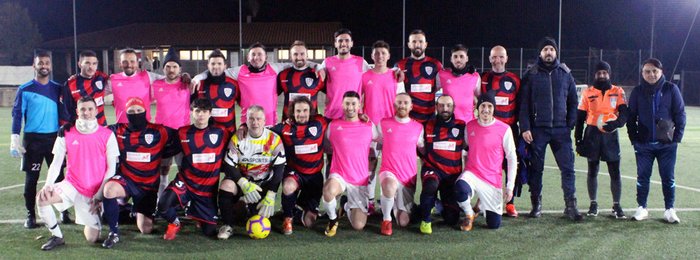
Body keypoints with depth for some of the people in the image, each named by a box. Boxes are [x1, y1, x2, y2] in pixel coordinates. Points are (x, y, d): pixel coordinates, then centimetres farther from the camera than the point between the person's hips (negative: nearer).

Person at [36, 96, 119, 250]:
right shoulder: (66, 133, 1)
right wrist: (48, 184, -19)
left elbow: (111, 168, -4)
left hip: (94, 192, -1)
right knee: (42, 198, -28)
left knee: (92, 239, -2)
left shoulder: (107, 135, -4)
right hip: (72, 185, 1)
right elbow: (56, 162, -1)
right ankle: (57, 237, -5)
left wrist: (99, 196, -8)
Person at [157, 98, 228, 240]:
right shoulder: (182, 133, -1)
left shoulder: (220, 132, -3)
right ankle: (174, 223, 6)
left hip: (209, 187, 0)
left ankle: (197, 216, 39)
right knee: (163, 205, -30)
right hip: (185, 182, 0)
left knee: (210, 231, 3)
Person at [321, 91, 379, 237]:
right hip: (338, 176, -1)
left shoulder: (369, 126, 4)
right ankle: (333, 219, -5)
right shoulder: (333, 125, 3)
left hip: (360, 181, 1)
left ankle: (347, 206, 29)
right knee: (329, 190, -39)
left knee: (359, 226, -7)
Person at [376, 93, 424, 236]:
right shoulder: (383, 124, 1)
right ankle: (386, 219, -14)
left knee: (403, 222, 0)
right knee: (390, 185, -40)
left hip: (408, 179, 2)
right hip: (388, 172, -2)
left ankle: (397, 206, 36)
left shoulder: (418, 128, 5)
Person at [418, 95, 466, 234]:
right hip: (432, 169, -1)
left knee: (451, 219, -5)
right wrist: (426, 159, 2)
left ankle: (441, 204, 32)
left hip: (453, 174, 1)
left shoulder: (462, 126, 3)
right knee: (430, 185, -40)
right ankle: (426, 220, -14)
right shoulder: (428, 126, 3)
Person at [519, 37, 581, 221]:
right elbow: (524, 104, 0)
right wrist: (525, 128, -8)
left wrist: (570, 125, 3)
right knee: (536, 168, 4)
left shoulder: (565, 73, 9)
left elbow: (573, 102, 12)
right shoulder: (531, 75, 3)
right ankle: (536, 204, 15)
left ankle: (570, 205, 4)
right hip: (537, 129, -1)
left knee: (567, 167, -2)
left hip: (561, 129, 2)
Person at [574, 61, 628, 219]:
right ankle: (593, 204, 19)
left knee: (615, 173, 0)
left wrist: (615, 123, -29)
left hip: (610, 135, 0)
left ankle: (616, 206, 12)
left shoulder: (618, 92, 4)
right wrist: (578, 140, 2)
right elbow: (580, 118, 6)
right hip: (592, 135, 1)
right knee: (592, 171, 8)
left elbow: (624, 114, -7)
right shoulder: (587, 93, 5)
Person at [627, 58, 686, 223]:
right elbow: (631, 116, 5)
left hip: (667, 143, -1)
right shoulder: (638, 92, 2)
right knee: (643, 177, 6)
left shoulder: (671, 89, -1)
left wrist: (677, 136, -4)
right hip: (643, 144, 1)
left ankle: (670, 210, 17)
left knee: (668, 177, 6)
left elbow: (680, 114, 1)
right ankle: (642, 208, 17)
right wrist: (634, 138, -2)